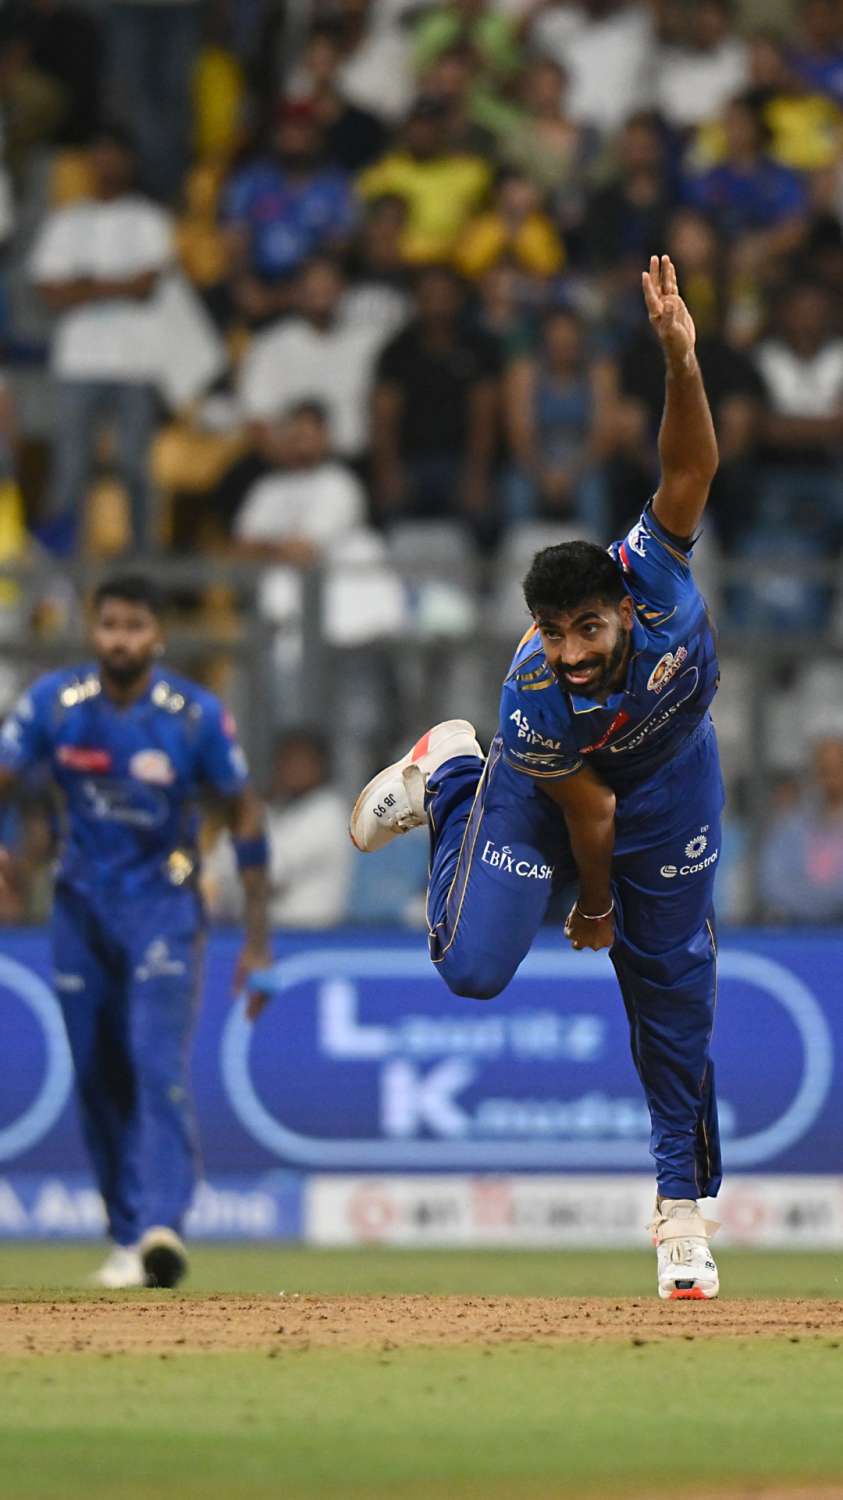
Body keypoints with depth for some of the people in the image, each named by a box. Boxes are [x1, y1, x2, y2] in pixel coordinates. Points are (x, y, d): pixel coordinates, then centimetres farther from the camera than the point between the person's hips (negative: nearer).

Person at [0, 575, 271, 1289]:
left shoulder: (197, 715, -12)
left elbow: (245, 815, -4)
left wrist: (258, 940, -4)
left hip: (163, 906, -3)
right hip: (81, 907, 3)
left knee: (158, 1063, -19)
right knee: (97, 1075, 6)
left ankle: (163, 1226, -29)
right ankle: (129, 1238, 17)